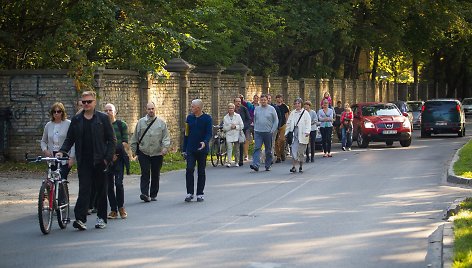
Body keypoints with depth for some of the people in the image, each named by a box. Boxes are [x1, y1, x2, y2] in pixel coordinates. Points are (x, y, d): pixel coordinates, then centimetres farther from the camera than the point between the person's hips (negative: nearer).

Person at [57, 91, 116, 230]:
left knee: (101, 190, 6)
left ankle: (101, 218, 16)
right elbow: (69, 139, 14)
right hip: (83, 161, 1)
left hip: (99, 161, -1)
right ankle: (80, 218, -15)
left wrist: (107, 158, -7)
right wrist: (62, 151, -4)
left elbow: (111, 140, 2)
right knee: (84, 190, -8)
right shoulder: (76, 120, 10)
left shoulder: (103, 118, 3)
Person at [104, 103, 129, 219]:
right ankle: (113, 210, 9)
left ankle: (121, 207, 4)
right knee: (109, 185, 2)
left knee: (118, 183, -12)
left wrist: (116, 154, -9)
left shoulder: (121, 125, 5)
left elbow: (125, 142, 0)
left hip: (119, 157, -2)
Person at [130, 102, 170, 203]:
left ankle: (153, 194, 16)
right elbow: (135, 137, 10)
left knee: (155, 175, 7)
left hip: (157, 153, 1)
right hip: (143, 153, -1)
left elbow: (166, 137, 4)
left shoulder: (161, 123, 6)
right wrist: (134, 150, 8)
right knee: (145, 173, -12)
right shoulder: (141, 122, 6)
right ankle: (145, 193, -17)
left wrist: (165, 147, -12)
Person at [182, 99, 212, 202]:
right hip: (190, 150, 2)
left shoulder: (207, 118, -3)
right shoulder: (189, 118, 8)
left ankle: (200, 194, 13)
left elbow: (209, 133, -8)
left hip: (202, 150, -2)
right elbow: (186, 134, 12)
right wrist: (184, 149, 10)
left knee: (201, 172, 5)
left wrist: (205, 142, -29)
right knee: (189, 170, -10)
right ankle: (190, 193, -5)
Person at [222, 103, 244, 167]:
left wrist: (235, 126, -10)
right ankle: (229, 162, -18)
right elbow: (224, 128, 4)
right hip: (229, 135, -1)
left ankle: (237, 162, 17)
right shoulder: (225, 118, 8)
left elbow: (242, 126, 4)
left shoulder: (238, 116, 6)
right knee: (229, 149, -13)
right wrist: (230, 127, -11)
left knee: (237, 149, 6)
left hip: (236, 135, 1)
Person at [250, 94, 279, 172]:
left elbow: (276, 121, 2)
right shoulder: (257, 109, 8)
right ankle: (255, 165, -21)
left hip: (268, 132, -1)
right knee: (257, 148, -12)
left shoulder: (271, 109, 1)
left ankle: (268, 165, 19)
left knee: (268, 150, 8)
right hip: (258, 132, 1)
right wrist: (255, 128, 10)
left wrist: (273, 130, -6)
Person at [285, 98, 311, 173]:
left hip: (302, 135, -2)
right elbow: (288, 123, 16)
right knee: (293, 150, -7)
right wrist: (286, 133, 11)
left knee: (301, 151, 3)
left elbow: (308, 123, -7)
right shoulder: (292, 113, 12)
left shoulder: (305, 113, 0)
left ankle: (301, 166, 15)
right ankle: (293, 166, -7)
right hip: (294, 134, 2)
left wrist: (307, 132, -20)